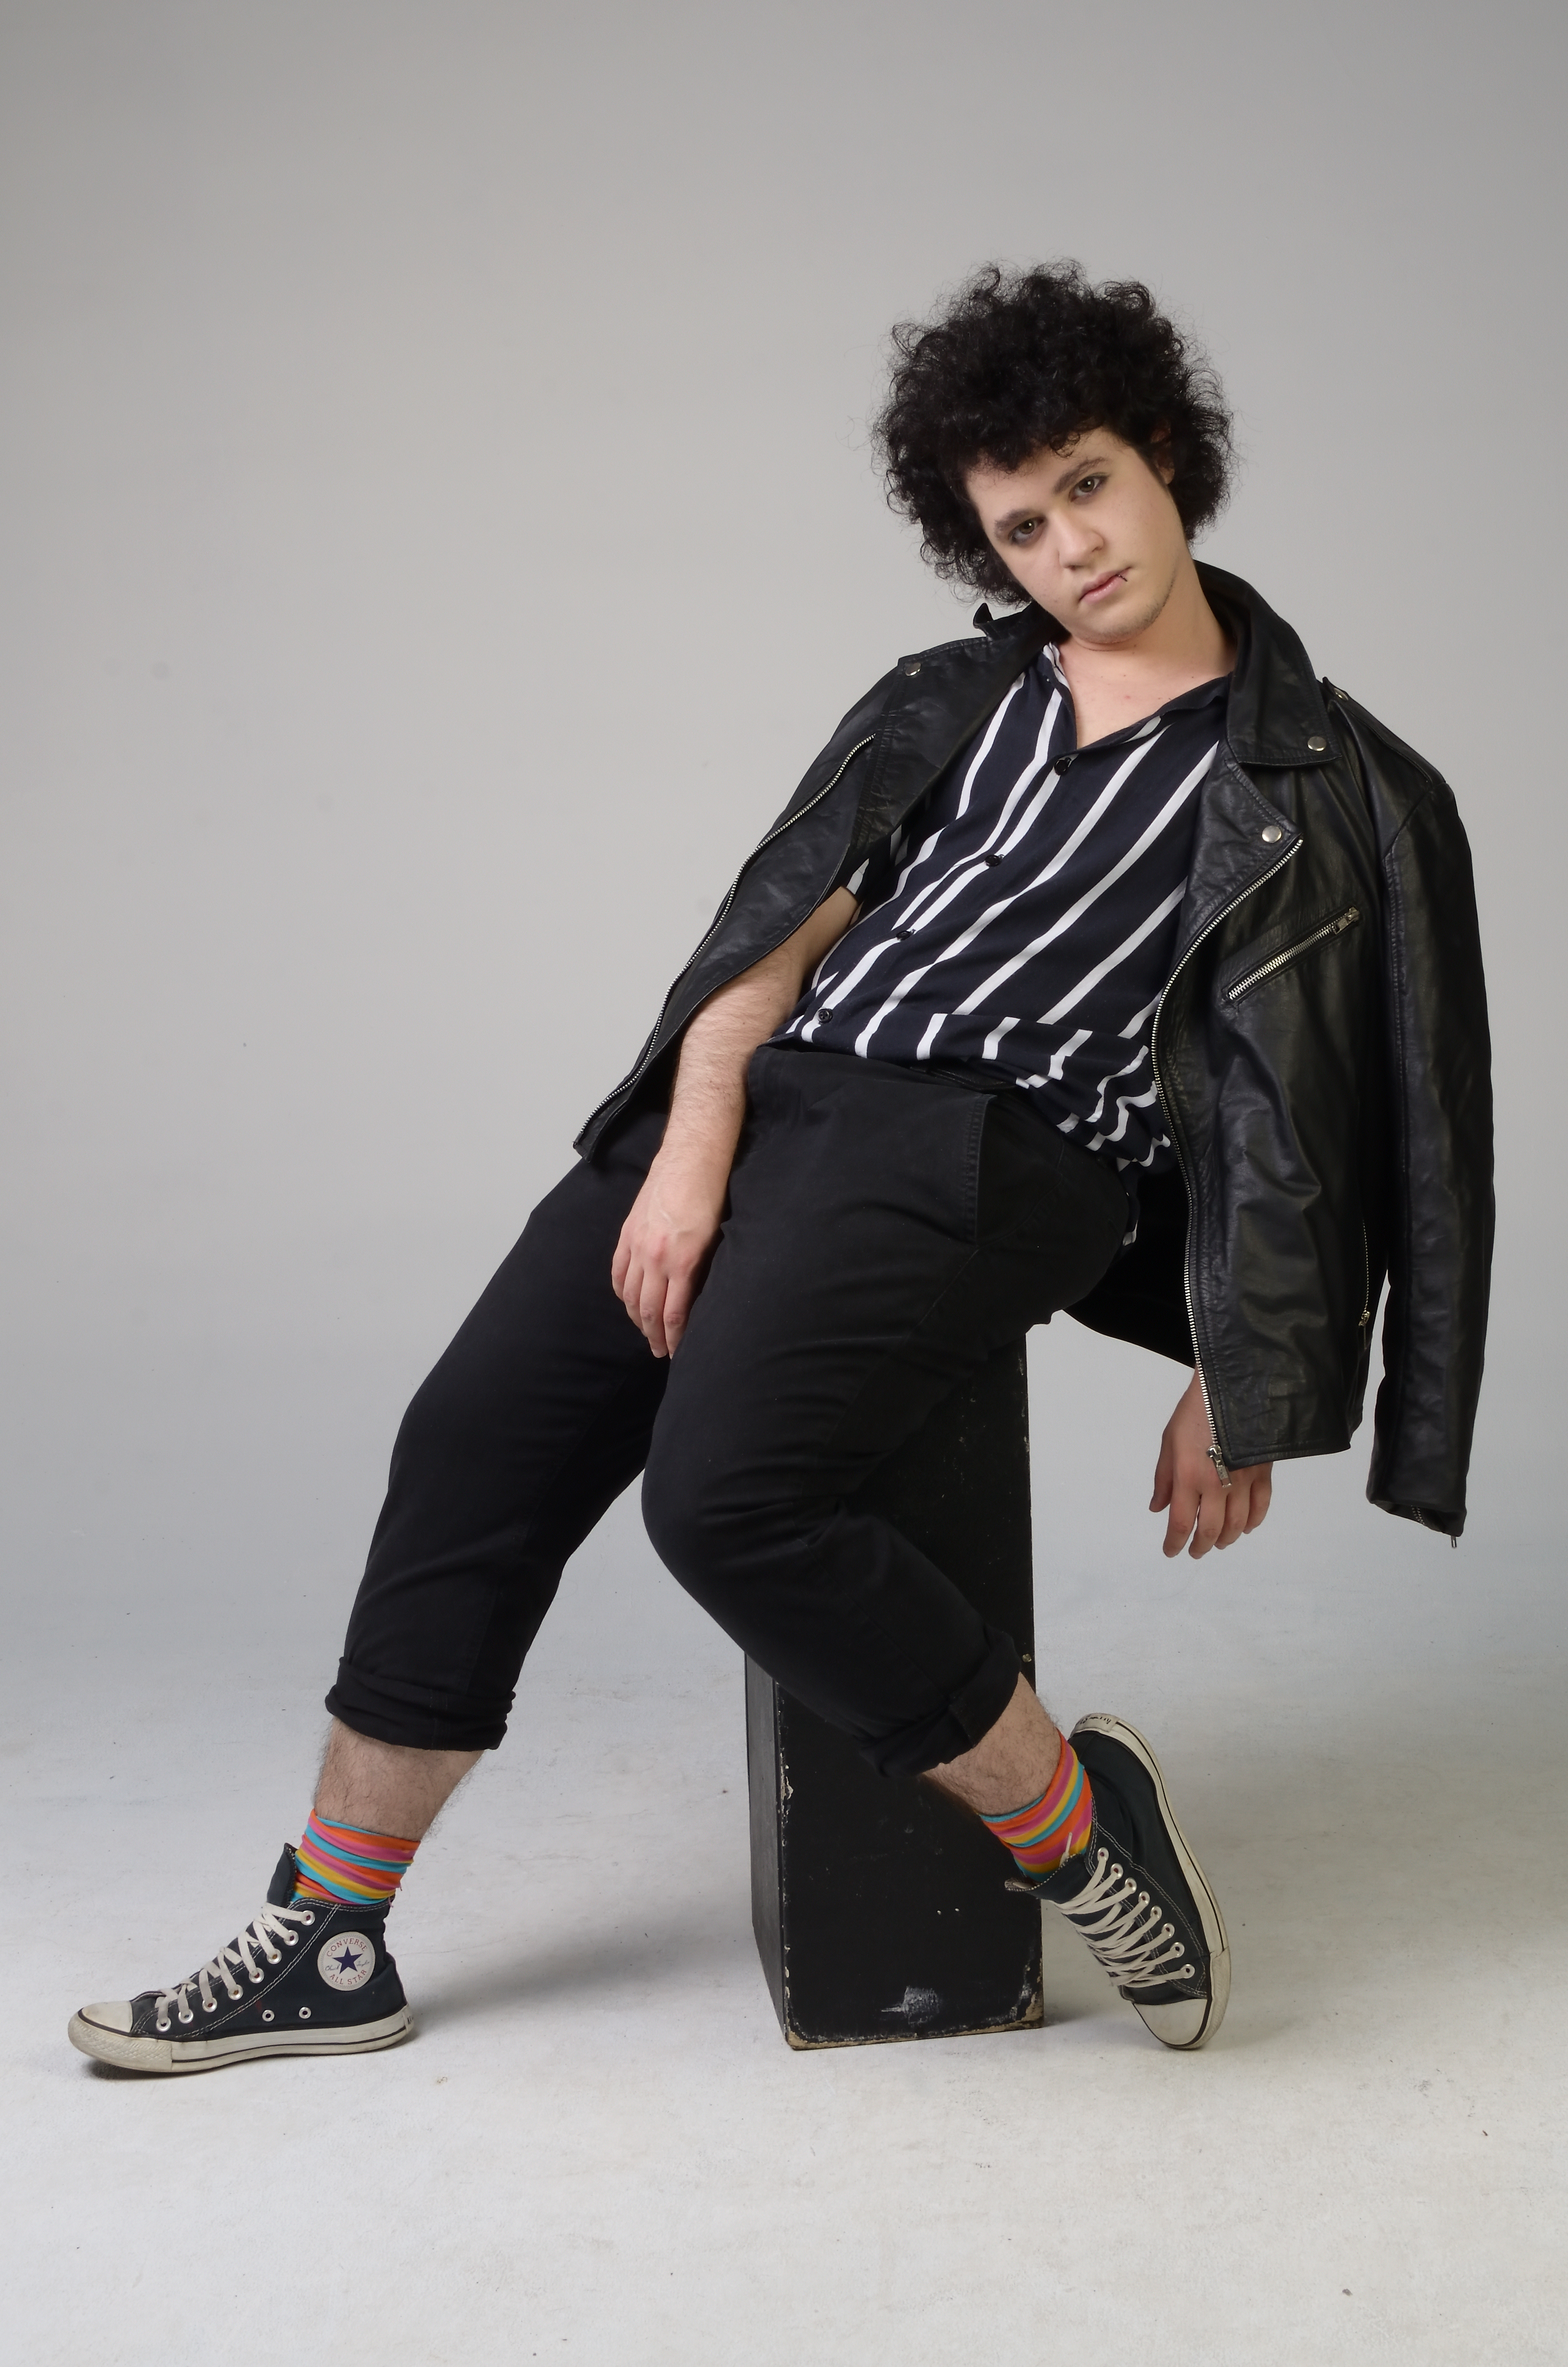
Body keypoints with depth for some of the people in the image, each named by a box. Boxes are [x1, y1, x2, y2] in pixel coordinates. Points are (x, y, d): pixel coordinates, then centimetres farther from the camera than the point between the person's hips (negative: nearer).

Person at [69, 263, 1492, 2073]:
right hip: (771, 1095, 6)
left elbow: (1316, 1110, 6)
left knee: (724, 1489, -28)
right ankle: (328, 1949, 8)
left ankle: (1072, 1821, -6)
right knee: (474, 1441, -4)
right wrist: (688, 1157, -5)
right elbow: (783, 919, 9)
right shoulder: (953, 700, 18)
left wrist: (1238, 1396, 3)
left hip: (993, 1152, -5)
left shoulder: (1335, 788, 8)